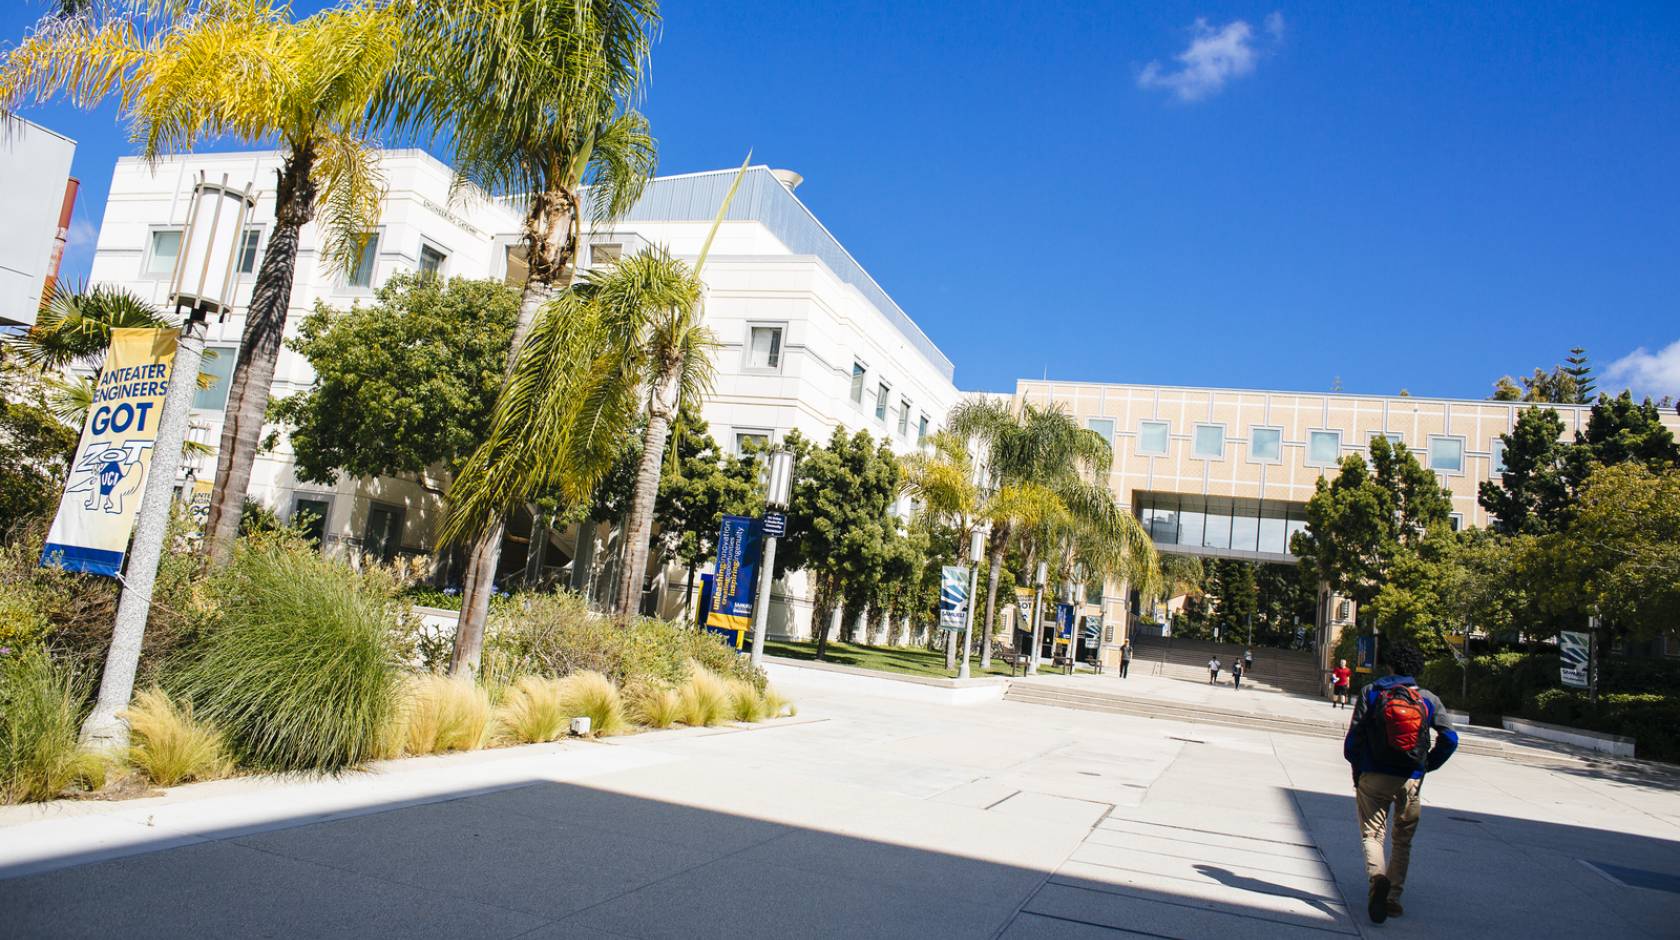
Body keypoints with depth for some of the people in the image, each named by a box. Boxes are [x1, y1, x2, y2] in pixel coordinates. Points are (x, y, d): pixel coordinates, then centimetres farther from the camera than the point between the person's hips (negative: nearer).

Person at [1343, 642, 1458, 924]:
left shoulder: (1370, 692, -4)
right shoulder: (1429, 699, 1)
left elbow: (1354, 738, -7)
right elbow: (1450, 738, -2)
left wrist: (1357, 769, 9)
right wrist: (1427, 765, 11)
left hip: (1374, 776, -2)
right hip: (1411, 780, 2)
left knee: (1372, 833, 5)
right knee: (1402, 840, 16)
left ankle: (1377, 876, -23)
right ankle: (1393, 897, 17)